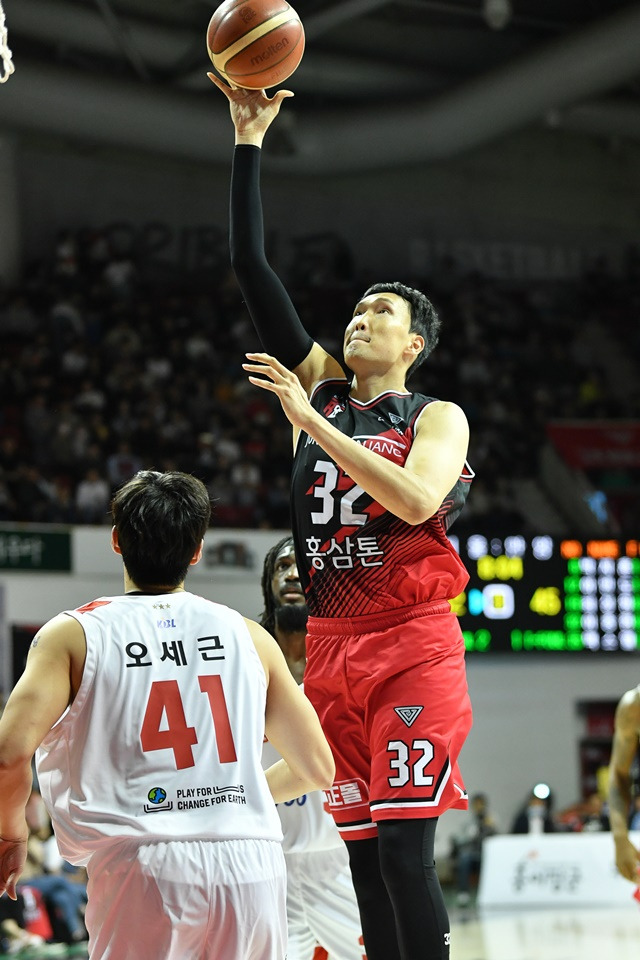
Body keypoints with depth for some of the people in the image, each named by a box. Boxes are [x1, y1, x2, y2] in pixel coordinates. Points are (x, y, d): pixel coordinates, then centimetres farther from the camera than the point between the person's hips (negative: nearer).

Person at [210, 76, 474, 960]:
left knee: (404, 850, -14)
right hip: (332, 647, 5)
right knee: (364, 856, 4)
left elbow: (414, 499, -21)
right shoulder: (319, 389, 13)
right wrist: (248, 141, 4)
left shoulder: (437, 417, 1)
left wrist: (310, 420, -18)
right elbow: (251, 266, 10)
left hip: (412, 647, -5)